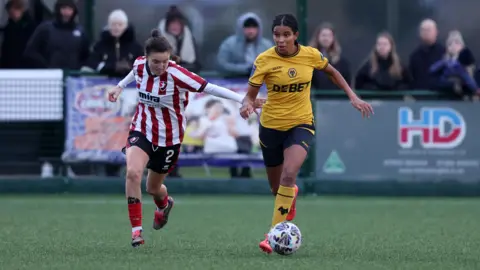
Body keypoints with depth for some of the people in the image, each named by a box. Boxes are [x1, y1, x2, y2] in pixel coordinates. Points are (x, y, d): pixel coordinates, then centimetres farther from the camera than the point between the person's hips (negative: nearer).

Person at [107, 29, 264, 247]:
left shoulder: (176, 74, -25)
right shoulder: (139, 64, -11)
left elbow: (210, 88, -26)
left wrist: (244, 100, -29)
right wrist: (120, 87, 24)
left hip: (168, 137, -2)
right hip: (141, 129, 2)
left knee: (153, 187, 13)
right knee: (133, 173, -24)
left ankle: (164, 205, 54)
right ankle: (136, 230, -12)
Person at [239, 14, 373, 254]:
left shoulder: (311, 55, -8)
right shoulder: (264, 60, -13)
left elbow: (332, 72, 12)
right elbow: (250, 94, -10)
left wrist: (353, 97, 7)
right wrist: (247, 105, -33)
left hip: (301, 124, -1)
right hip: (271, 125, 1)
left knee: (289, 174, -28)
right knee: (277, 187, 14)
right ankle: (291, 194, 55)